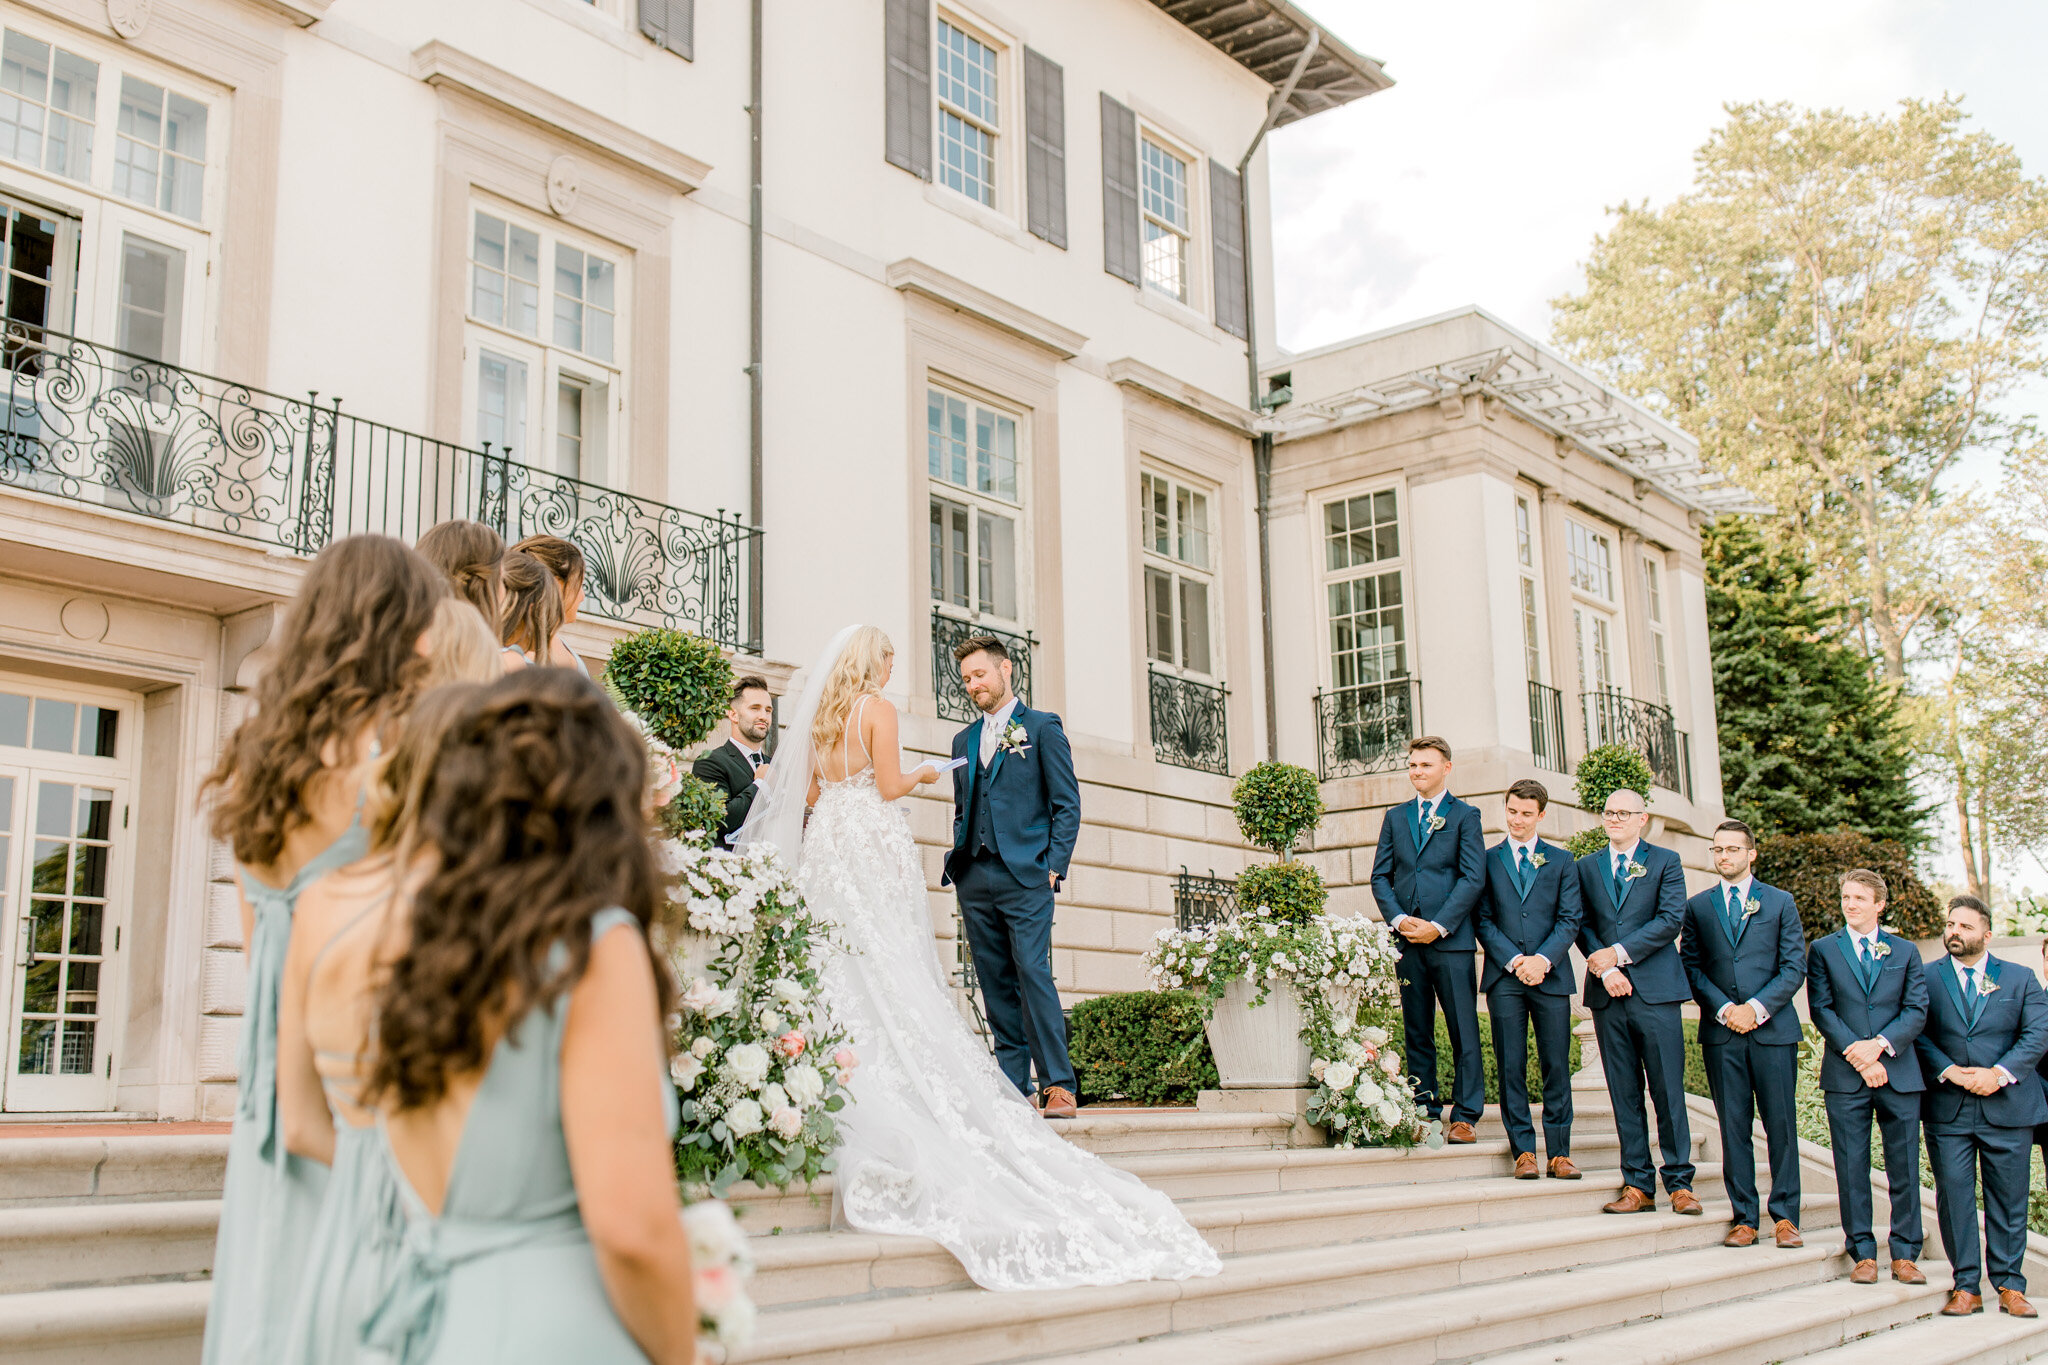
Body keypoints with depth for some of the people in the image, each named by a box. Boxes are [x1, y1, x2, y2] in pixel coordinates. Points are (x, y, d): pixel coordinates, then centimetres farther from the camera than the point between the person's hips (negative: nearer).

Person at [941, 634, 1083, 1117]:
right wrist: (953, 859, 7)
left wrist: (1054, 866, -8)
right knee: (996, 985, 4)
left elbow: (1068, 804, 1)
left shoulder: (1042, 727, 5)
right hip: (974, 878, 5)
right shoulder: (964, 740, 21)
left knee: (1033, 974, -13)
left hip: (1024, 876, -5)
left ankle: (1058, 1085, -12)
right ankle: (1012, 1085, 8)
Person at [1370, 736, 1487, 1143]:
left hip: (1451, 939, -4)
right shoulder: (1395, 817, 16)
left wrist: (1438, 926, -12)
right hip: (1407, 940, 4)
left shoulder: (1465, 815, 4)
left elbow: (1473, 878, -4)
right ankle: (1425, 1112, 13)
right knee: (1416, 1032, 7)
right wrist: (1399, 919, -5)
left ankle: (1465, 1117, 1)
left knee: (1463, 1030, -3)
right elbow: (1380, 876, 12)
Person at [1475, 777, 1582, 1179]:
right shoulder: (1488, 860, 10)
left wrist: (1543, 959, -10)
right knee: (1511, 1067, -1)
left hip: (1550, 975, 1)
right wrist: (1514, 960, -9)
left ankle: (1559, 1152, 5)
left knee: (1556, 1066, 0)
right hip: (1504, 978, 0)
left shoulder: (1561, 861, 12)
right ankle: (1523, 1150, 3)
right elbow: (1483, 920, 4)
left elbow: (1570, 919, 5)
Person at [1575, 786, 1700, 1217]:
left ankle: (1679, 1182, 5)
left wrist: (1620, 953, -11)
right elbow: (1582, 924, 8)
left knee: (1668, 1088, -3)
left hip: (1655, 988, -2)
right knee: (1624, 1092, 3)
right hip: (1608, 990, 3)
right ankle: (1638, 1185, 7)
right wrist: (1605, 969, -8)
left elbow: (1671, 920, -5)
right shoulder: (1586, 867, 15)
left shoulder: (1665, 862, 7)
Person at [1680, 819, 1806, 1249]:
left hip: (1773, 1027, -1)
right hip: (1721, 1033, 1)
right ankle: (1744, 1218, 5)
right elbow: (1691, 967, 7)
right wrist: (1723, 1008, -8)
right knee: (1734, 1127, 2)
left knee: (1781, 1123, 0)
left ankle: (1785, 1216, 7)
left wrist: (1756, 1008, -10)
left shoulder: (1780, 903, 9)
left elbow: (1794, 968, 2)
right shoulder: (1697, 907, 12)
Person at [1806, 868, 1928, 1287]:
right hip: (1845, 1076, -1)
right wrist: (1857, 1054, -11)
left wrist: (1879, 1044, -12)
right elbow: (1821, 1010, 0)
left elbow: (1917, 1011, 3)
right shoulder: (1823, 950, 9)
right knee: (1852, 1167, 0)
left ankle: (1904, 1255, 10)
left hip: (1899, 1074, 1)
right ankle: (1863, 1253, 6)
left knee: (1904, 1167, 2)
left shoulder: (1905, 952, 12)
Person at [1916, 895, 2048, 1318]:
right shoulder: (1926, 977, 7)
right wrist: (1948, 1071, -14)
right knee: (1954, 1197, -1)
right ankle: (1966, 1287, 6)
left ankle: (2010, 1286, 14)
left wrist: (2000, 1073, -13)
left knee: (2009, 1199, 4)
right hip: (1948, 1109, 0)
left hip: (2008, 1106, 1)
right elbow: (1918, 1033, 1)